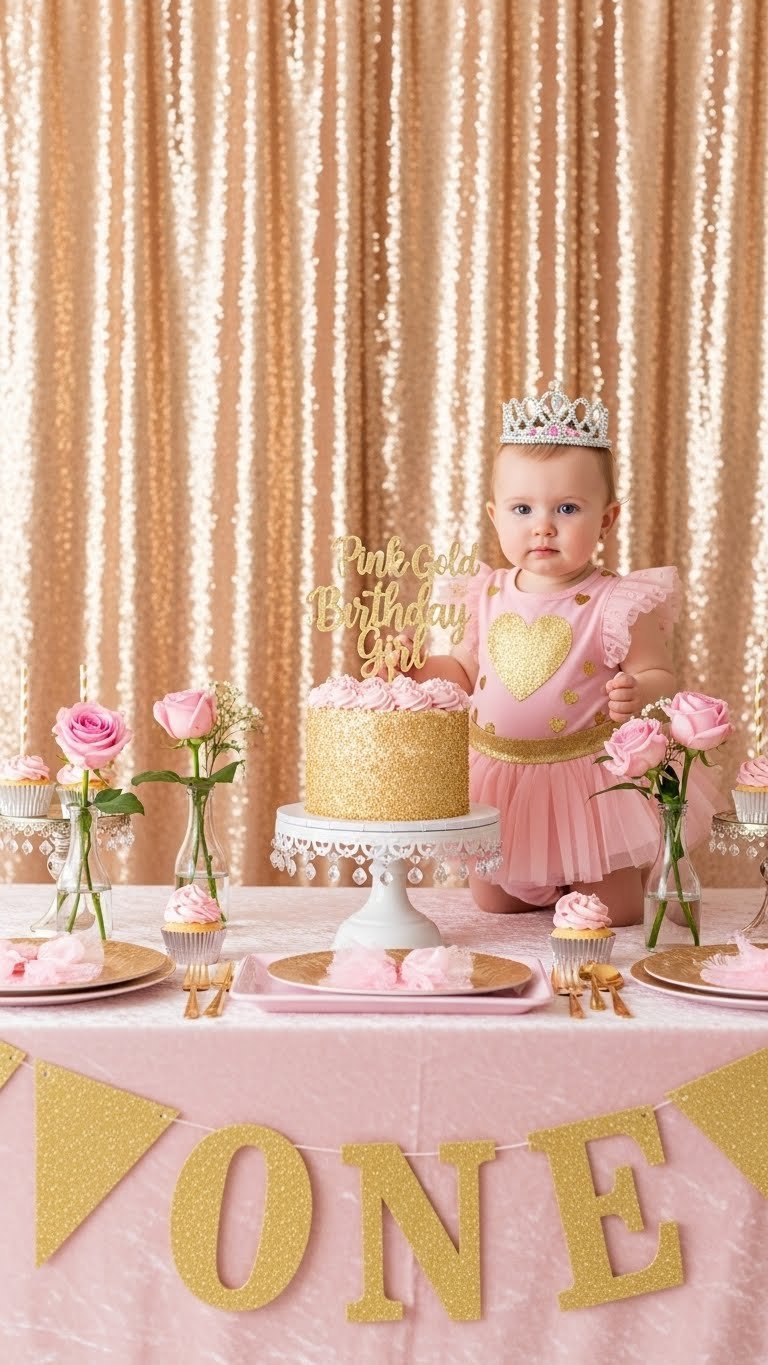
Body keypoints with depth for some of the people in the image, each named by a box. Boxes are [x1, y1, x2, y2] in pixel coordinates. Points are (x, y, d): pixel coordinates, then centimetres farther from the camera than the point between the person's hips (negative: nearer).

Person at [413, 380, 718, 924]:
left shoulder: (619, 604, -16)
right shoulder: (488, 597, -1)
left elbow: (660, 676, -12)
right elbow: (466, 671, 12)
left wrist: (639, 693, -33)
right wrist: (417, 666, -4)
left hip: (588, 778, -4)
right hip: (499, 779, 5)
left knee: (611, 914, 3)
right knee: (492, 902, 15)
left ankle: (625, 873, 36)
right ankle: (547, 887, 45)